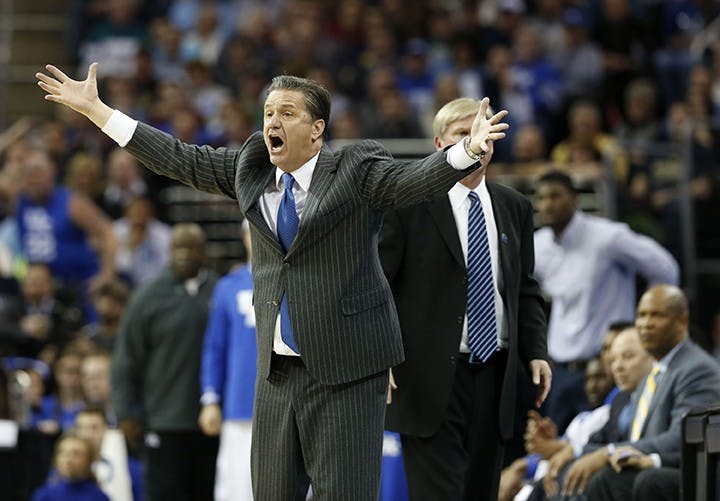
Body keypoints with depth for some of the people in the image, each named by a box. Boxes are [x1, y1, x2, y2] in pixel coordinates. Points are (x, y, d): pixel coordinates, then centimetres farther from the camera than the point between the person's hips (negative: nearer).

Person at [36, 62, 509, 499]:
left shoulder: (357, 170, -7)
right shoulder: (253, 167, 8)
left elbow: (416, 179, -21)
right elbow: (181, 160, 15)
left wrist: (468, 151, -42)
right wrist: (95, 111, 15)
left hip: (346, 370, -6)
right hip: (278, 369, 6)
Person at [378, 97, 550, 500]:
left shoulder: (515, 208, 13)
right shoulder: (409, 203, -4)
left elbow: (526, 290, 19)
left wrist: (536, 352, 6)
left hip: (494, 376, 6)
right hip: (432, 379, -6)